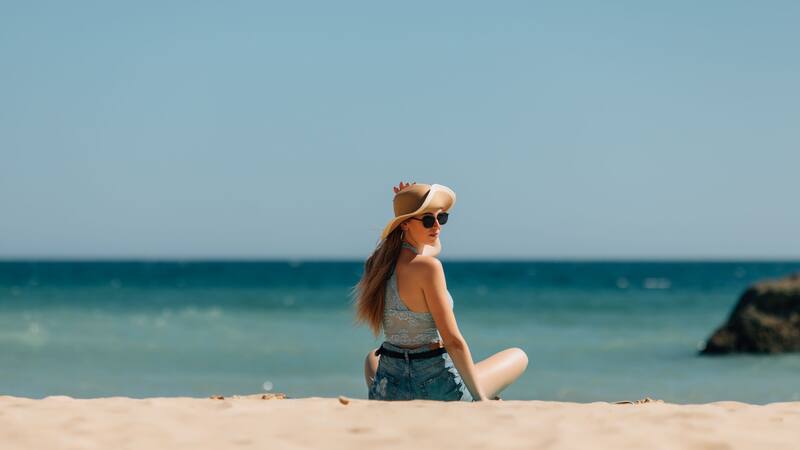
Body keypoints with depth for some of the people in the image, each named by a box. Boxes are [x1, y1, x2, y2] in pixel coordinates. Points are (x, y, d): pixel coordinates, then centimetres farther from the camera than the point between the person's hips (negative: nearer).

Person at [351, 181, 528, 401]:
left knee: (373, 356, 44)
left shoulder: (382, 260, 4)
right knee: (518, 356, 21)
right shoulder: (427, 267, -20)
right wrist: (481, 398, -13)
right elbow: (454, 342, -20)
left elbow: (434, 246, 28)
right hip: (436, 389, -6)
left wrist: (407, 202, 13)